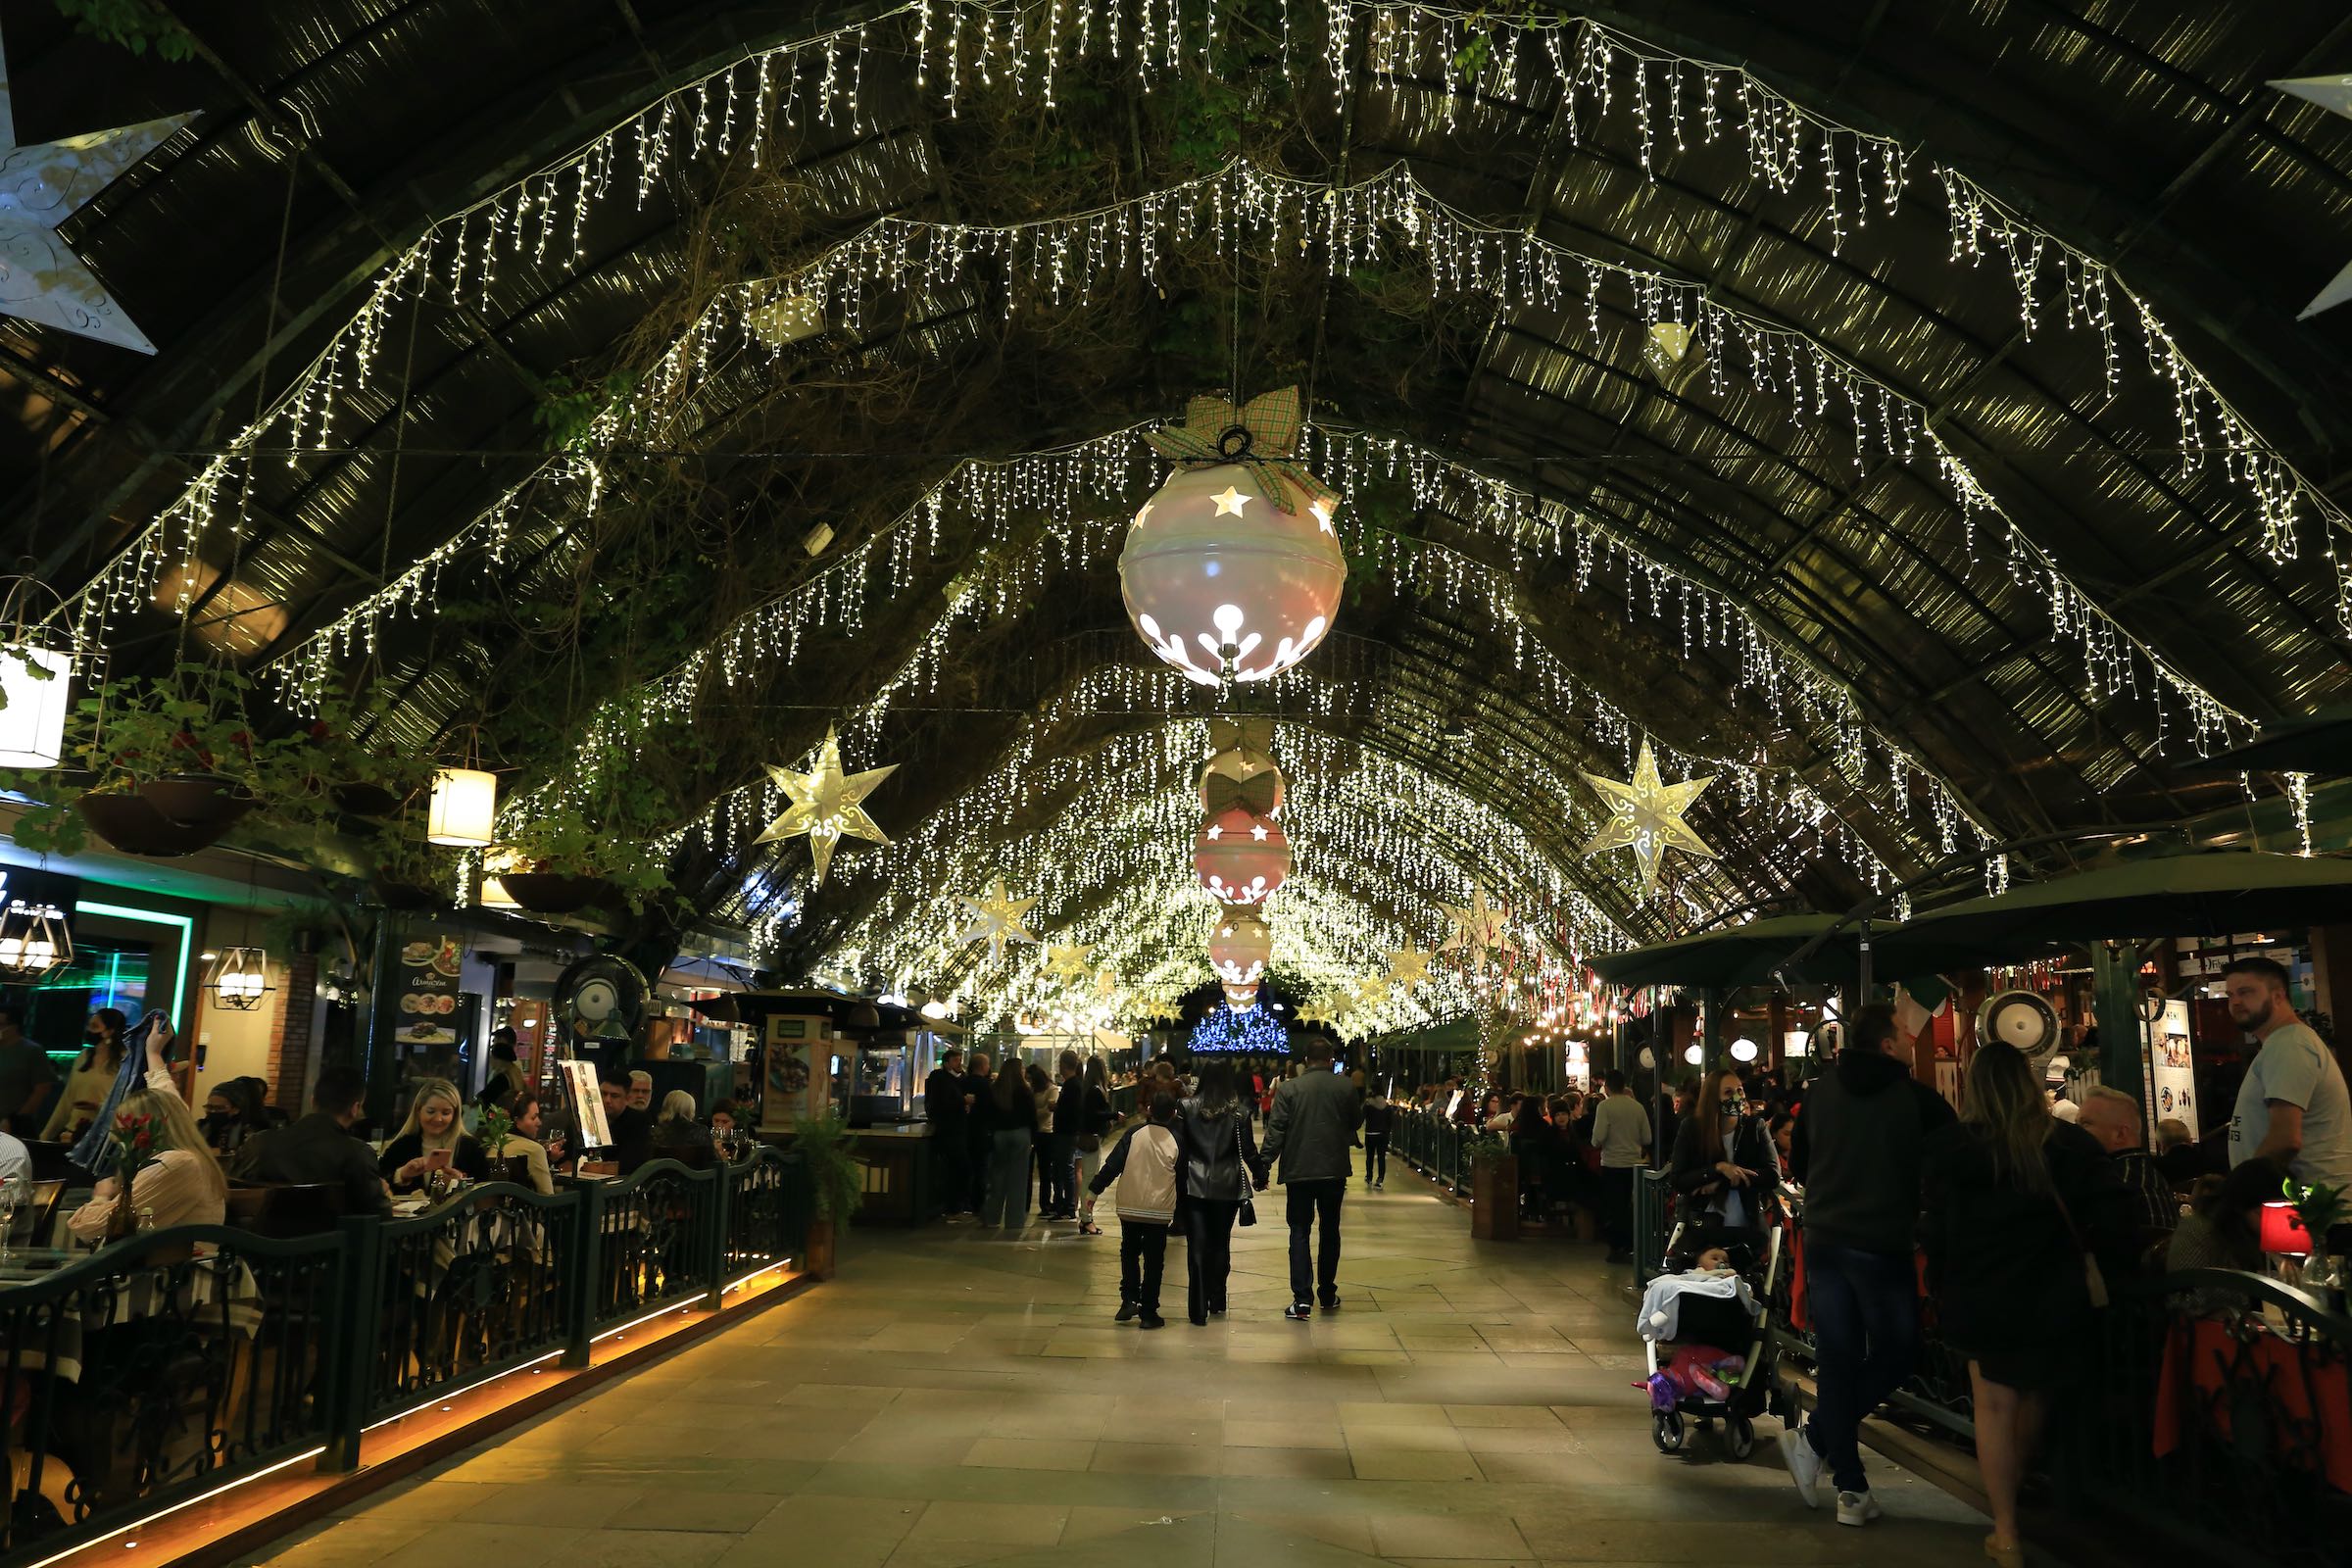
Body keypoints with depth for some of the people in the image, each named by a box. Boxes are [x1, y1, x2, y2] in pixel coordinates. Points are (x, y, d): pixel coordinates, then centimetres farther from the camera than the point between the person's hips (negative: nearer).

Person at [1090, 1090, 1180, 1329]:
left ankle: (1129, 1300, 9)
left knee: (1129, 1253, 20)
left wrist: (1096, 1189, 0)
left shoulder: (1135, 1133, -6)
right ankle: (1148, 1311, 9)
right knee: (1154, 1260, 8)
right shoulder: (1177, 1141, -4)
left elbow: (1113, 1164, -8)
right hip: (1160, 1210, -1)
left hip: (1129, 1207, 1)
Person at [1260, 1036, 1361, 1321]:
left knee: (1299, 1232, 3)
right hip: (1335, 1170, 2)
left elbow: (1275, 1130, -11)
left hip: (1299, 1170, -2)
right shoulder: (1345, 1087, -3)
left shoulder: (1288, 1088, -8)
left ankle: (1302, 1300, -5)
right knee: (1330, 1230, 16)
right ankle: (1328, 1295, 23)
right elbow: (1356, 1121, 10)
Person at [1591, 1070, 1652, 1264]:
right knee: (1627, 1206, 15)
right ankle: (1629, 1247, 17)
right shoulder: (1637, 1106, 2)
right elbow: (1647, 1138, 3)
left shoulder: (1605, 1106, -12)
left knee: (1613, 1207, 5)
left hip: (1612, 1164, -4)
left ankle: (1617, 1248, 7)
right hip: (1633, 1163, 4)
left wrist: (1596, 1144, 3)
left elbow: (1599, 1137, -19)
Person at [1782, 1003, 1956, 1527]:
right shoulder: (1915, 1097, -10)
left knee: (1837, 1359, 9)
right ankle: (1815, 1438, 4)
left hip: (1823, 1239, 5)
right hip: (1883, 1244, -4)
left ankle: (1850, 1487, 11)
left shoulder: (1821, 1092, 3)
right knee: (1894, 1354, 13)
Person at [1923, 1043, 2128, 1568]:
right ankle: (2014, 1495, 40)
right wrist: (2071, 1247, 7)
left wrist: (1940, 1290, 5)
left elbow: (1937, 1227, -8)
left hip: (1982, 1298, -2)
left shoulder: (1950, 1145, -9)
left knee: (1995, 1405, 7)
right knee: (2033, 1396, 22)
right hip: (2055, 1298, 2)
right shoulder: (2072, 1143, -4)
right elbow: (2111, 1213, -10)